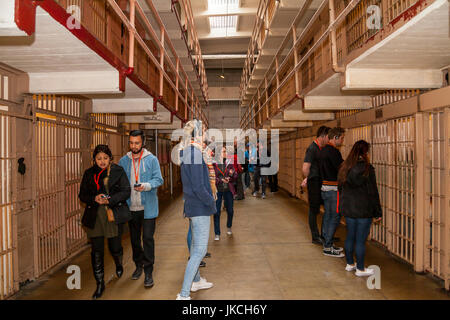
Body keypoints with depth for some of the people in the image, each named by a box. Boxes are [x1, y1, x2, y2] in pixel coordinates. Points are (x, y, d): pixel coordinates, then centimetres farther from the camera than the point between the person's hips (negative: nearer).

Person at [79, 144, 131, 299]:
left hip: (114, 215, -2)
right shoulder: (89, 173, 7)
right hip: (94, 217, 2)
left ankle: (119, 264, 43)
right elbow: (82, 195, 8)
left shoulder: (118, 171, -1)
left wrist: (110, 200, -20)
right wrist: (94, 198, -13)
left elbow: (126, 191, -6)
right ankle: (100, 284, 20)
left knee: (114, 247, 6)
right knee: (96, 251, 4)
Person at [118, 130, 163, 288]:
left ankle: (148, 272, 8)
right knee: (134, 238, 15)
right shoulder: (123, 161, 5)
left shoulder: (152, 159, -4)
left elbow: (158, 179, -9)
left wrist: (146, 186, -28)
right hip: (131, 207, 4)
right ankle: (139, 265, 34)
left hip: (148, 207, -3)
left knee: (148, 238, -3)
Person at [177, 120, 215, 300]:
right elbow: (198, 187, -22)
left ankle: (196, 281, 38)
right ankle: (184, 294, -3)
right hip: (200, 207, -10)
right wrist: (212, 202, -10)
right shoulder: (195, 154, -19)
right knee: (200, 250, -6)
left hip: (192, 206, 10)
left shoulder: (186, 153, 10)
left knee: (196, 245, 22)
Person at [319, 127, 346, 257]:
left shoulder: (323, 150, 13)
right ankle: (328, 248, 2)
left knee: (328, 216, 15)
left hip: (324, 187, 10)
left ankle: (327, 244, 23)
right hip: (332, 189, -10)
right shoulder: (333, 151, -18)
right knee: (335, 217, -3)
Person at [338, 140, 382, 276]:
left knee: (350, 237, 17)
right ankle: (360, 269, 14)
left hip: (347, 208, 6)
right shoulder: (367, 169, -15)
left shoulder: (344, 167, 4)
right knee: (360, 240, 3)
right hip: (363, 210, -6)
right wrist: (377, 213, -4)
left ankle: (350, 264, 30)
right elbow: (372, 192, -11)